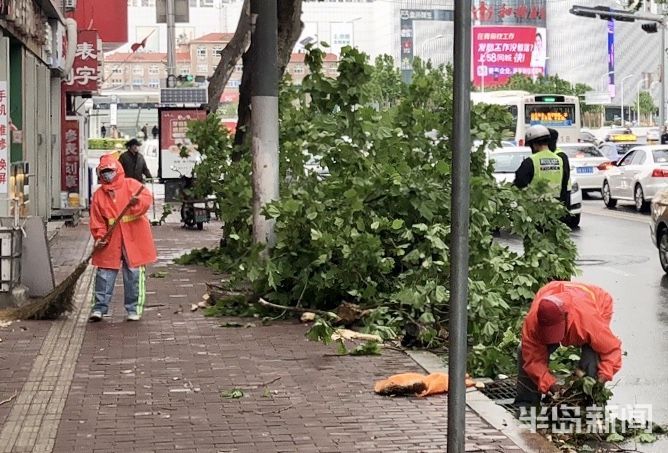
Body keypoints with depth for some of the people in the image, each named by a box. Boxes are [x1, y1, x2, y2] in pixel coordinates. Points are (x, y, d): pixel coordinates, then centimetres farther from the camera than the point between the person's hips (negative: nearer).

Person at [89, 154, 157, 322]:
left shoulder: (131, 184, 2)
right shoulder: (99, 195, 10)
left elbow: (147, 197, -12)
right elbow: (97, 219, 7)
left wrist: (137, 202, -32)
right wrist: (99, 236, -7)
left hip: (133, 238, -2)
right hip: (111, 240, 2)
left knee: (134, 273, 1)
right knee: (105, 273, 2)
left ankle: (134, 309, 10)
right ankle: (99, 308, 9)